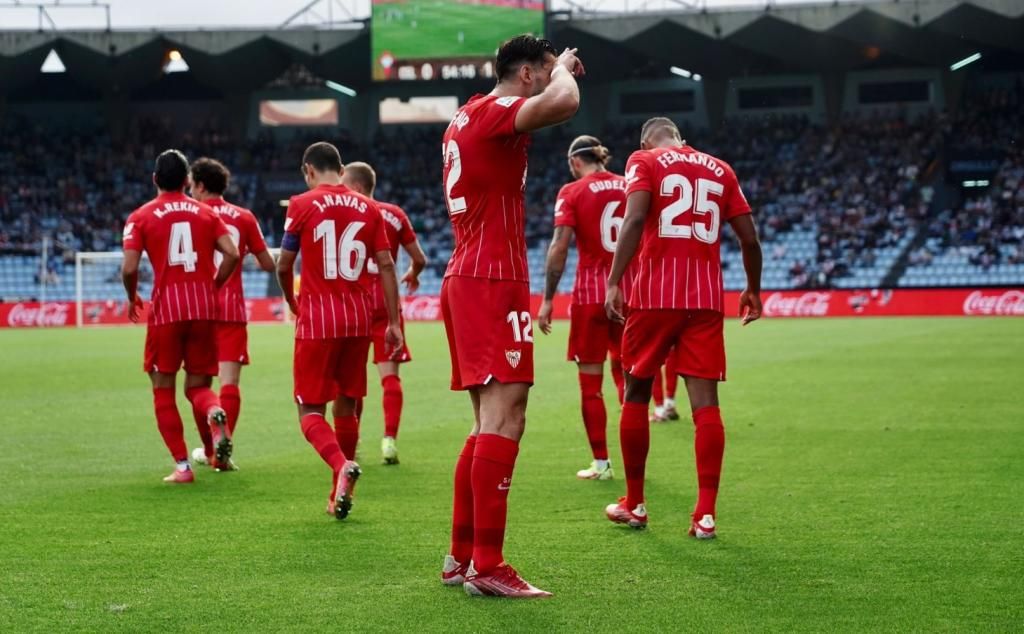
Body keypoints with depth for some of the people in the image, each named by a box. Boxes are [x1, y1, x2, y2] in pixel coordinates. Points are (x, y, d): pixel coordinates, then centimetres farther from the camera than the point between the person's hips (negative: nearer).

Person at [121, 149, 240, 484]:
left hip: (166, 308, -2)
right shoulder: (205, 213, 10)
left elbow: (129, 268, -7)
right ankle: (215, 413, -23)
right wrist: (213, 286, 13)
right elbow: (232, 255, -1)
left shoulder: (141, 217, 3)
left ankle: (183, 466, 3)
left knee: (163, 388, 10)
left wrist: (132, 298, 11)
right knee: (198, 385, 13)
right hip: (204, 307, 2)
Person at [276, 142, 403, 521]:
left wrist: (292, 302, 18)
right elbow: (386, 266, 4)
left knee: (310, 411, 3)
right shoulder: (368, 208, 7)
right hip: (359, 319, 4)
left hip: (318, 319, -4)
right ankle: (340, 496, 16)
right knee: (346, 407, 14)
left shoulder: (302, 205, -4)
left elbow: (284, 266, -1)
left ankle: (342, 465, -25)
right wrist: (394, 323, 6)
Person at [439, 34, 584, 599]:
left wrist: (558, 73, 29)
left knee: (490, 423, 14)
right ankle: (486, 566, -17)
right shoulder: (496, 112, -11)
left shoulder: (467, 117, 20)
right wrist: (563, 69, -9)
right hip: (493, 282, -11)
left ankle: (461, 556, 17)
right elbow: (564, 103, -30)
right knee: (504, 420, -14)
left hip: (466, 279, 11)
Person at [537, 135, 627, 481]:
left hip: (590, 294, -4)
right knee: (626, 372, 17)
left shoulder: (572, 192, -5)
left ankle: (601, 463, 5)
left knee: (591, 380, 4)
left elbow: (560, 247, -12)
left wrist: (547, 300, -9)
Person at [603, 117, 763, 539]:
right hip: (706, 298, 3)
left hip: (655, 295, -3)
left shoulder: (644, 161, 4)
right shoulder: (720, 170, 15)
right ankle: (705, 514, -5)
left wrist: (613, 282, -16)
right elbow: (749, 239, 12)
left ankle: (634, 505, 19)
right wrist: (753, 290, 26)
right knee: (705, 402, 0)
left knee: (636, 394, 12)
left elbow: (635, 220, -13)